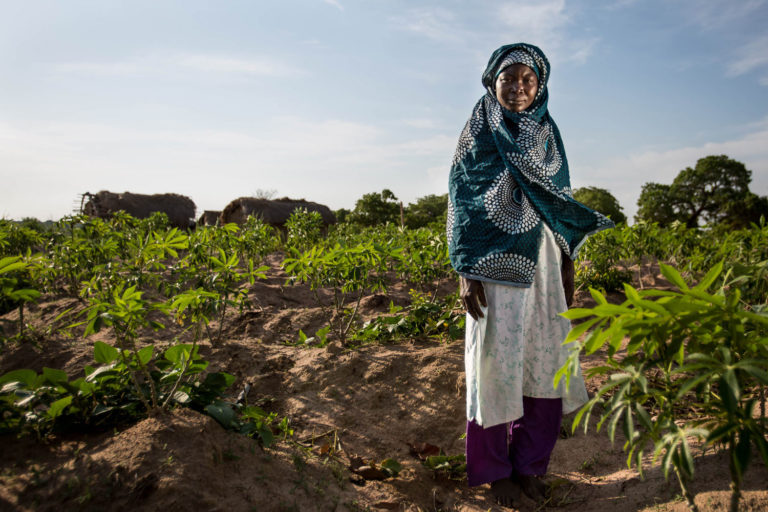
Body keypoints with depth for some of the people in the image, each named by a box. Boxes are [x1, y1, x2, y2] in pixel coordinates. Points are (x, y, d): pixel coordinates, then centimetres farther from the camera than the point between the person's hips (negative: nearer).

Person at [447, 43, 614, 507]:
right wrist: (465, 272, -13)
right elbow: (462, 203, -5)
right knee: (497, 361, 1)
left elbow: (561, 201, 15)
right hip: (495, 263, -4)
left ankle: (530, 463, 23)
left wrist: (568, 264, 11)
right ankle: (494, 469, 18)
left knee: (546, 361, 5)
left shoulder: (546, 136, 13)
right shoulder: (477, 135, 0)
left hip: (542, 262, 5)